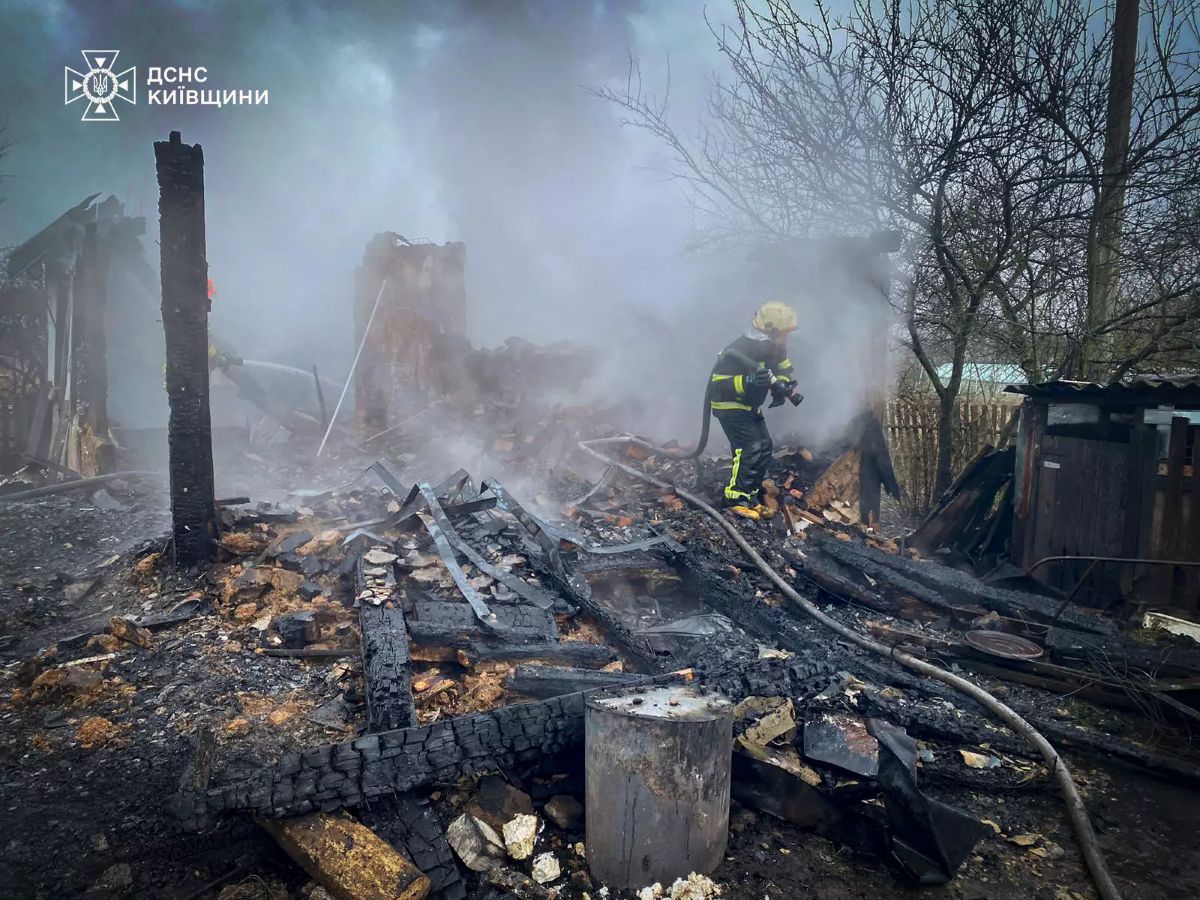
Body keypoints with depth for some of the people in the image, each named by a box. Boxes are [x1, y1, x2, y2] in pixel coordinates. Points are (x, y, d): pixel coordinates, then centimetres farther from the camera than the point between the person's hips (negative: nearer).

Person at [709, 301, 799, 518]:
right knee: (750, 448, -18)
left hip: (749, 405, 9)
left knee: (765, 446, 5)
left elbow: (784, 369, 12)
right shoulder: (740, 351, -28)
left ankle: (752, 496, 13)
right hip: (728, 405, -9)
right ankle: (737, 499, -12)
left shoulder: (774, 346, -3)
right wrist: (747, 381, -44)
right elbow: (719, 382, -30)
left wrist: (781, 386, -10)